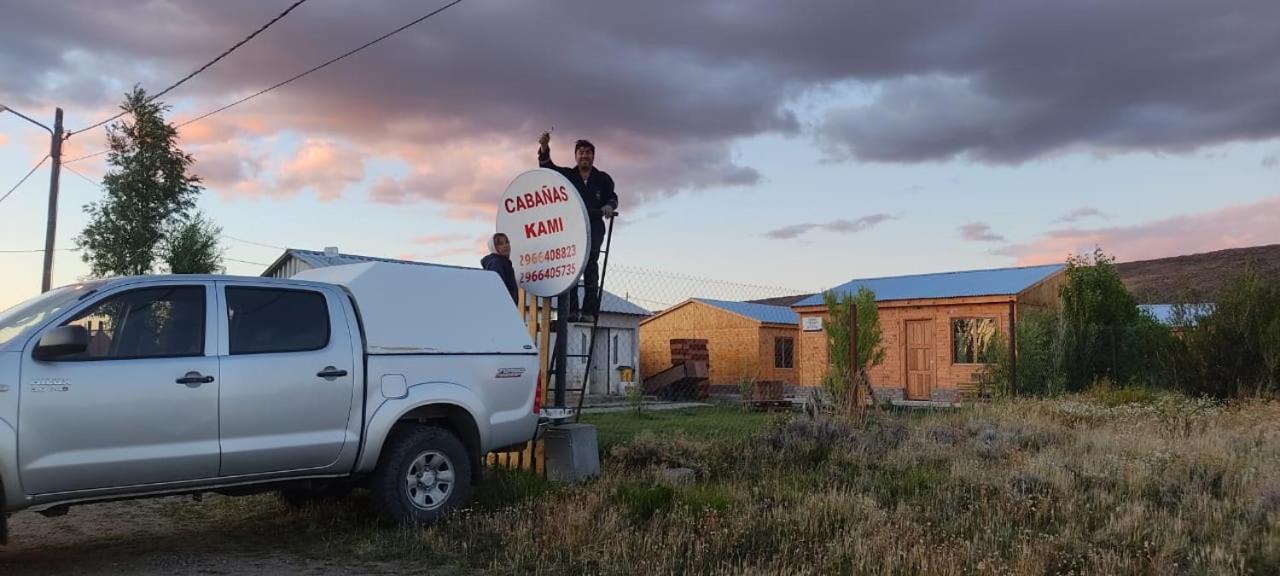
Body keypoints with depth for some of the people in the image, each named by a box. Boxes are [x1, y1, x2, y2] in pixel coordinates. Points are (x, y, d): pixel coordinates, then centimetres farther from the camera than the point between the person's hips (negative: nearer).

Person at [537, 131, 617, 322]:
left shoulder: (603, 178, 11)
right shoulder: (567, 175, 12)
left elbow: (612, 197, 12)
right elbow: (547, 167, -1)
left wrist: (609, 206, -13)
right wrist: (544, 148, -19)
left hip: (594, 228, -1)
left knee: (590, 266, -7)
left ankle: (589, 311, -9)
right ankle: (571, 310, -7)